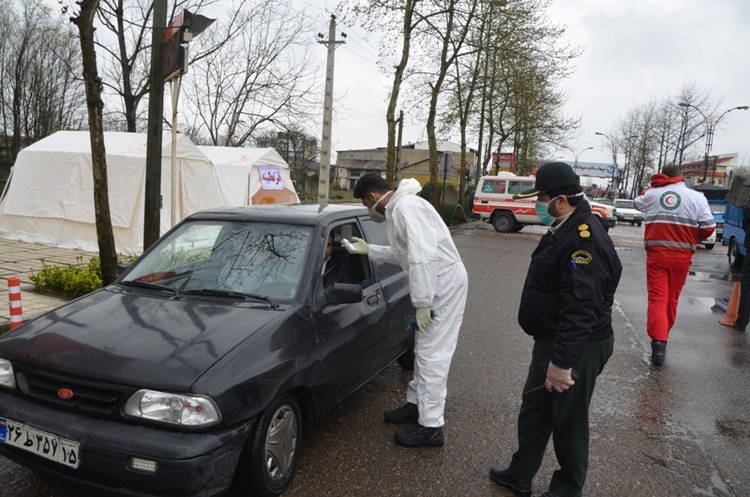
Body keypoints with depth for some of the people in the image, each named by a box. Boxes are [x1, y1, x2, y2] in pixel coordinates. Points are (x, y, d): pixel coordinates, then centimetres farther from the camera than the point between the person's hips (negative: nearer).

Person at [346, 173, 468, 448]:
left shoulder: (406, 207, -19)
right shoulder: (398, 209, 14)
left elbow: (423, 256, -28)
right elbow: (403, 253, 24)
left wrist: (422, 302, -26)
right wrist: (369, 250, 22)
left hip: (445, 283, -11)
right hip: (438, 283, 11)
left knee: (432, 353, -6)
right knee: (424, 348, 19)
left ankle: (431, 427, 2)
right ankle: (416, 404, 34)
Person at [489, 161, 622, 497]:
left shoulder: (585, 239, -26)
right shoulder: (563, 230, 8)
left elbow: (581, 310, -30)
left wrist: (563, 362, -28)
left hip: (576, 348, -10)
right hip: (550, 341, 10)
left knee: (568, 422, 8)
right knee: (533, 411, 20)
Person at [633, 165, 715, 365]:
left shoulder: (651, 194, 1)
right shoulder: (697, 197, -3)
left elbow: (637, 202, 24)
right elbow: (708, 228, -4)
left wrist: (655, 185, 24)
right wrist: (691, 238, 15)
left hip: (657, 254, -1)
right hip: (682, 256, 1)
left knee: (657, 298, -2)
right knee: (672, 298, 16)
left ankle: (658, 341, -16)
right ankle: (663, 335, 32)